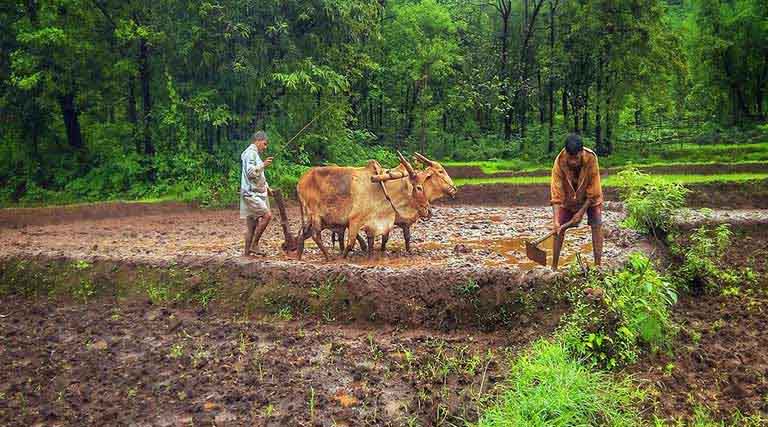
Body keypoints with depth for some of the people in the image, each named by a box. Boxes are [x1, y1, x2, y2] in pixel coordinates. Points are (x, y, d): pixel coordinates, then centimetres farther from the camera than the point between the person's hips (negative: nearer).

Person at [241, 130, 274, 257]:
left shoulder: (256, 154, 21)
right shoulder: (251, 152, -9)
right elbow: (250, 172, -19)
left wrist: (267, 187, 22)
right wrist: (263, 165, -18)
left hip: (256, 193, 10)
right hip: (251, 193, -10)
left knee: (252, 223, 9)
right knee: (267, 215, -19)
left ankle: (247, 251, 13)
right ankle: (254, 245, -13)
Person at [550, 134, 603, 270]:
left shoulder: (591, 158, -33)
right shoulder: (559, 162, -31)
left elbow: (593, 192, -24)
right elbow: (556, 193, -31)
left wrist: (581, 212, -23)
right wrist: (555, 220, -38)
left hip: (590, 197, 0)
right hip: (568, 196, 1)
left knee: (597, 225, -11)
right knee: (560, 228, -5)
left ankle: (598, 265, -4)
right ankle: (554, 266, 3)